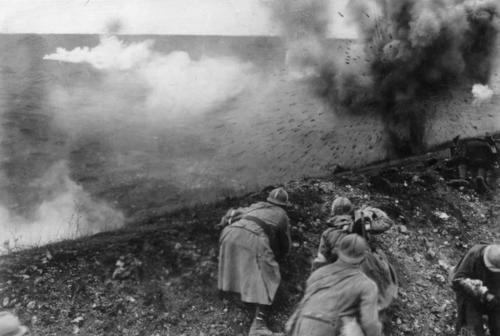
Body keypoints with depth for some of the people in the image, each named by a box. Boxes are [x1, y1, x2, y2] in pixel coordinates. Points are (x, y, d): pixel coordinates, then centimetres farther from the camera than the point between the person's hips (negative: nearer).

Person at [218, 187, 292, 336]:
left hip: (231, 232, 4)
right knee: (267, 279, 1)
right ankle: (259, 323, -10)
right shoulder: (282, 215, 28)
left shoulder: (256, 206, 35)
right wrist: (275, 258, 48)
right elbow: (285, 246, 34)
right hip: (254, 239, -4)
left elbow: (231, 215, 35)